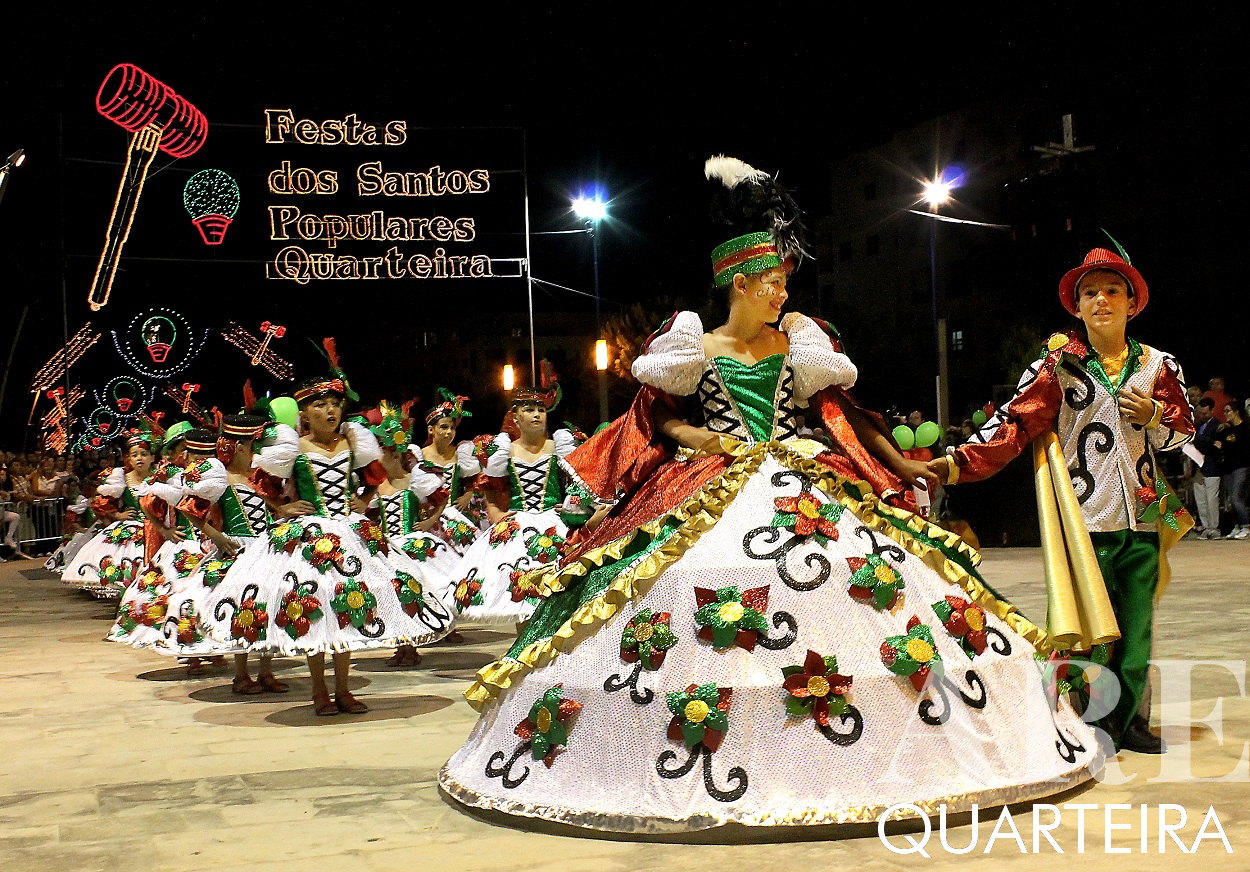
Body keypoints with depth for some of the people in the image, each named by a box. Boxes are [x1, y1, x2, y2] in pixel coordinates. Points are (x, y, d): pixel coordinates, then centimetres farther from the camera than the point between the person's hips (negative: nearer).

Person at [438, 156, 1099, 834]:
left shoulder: (797, 343, 13)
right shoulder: (693, 349, 6)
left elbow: (839, 411, 9)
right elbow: (661, 419, 1)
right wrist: (704, 439, -12)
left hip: (805, 482, 3)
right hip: (713, 493, -2)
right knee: (703, 581, -19)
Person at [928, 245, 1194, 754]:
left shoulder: (1158, 365, 12)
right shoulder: (1059, 364, 2)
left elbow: (1184, 430, 18)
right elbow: (1015, 423, -8)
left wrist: (1154, 416, -5)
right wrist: (957, 463, -21)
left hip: (1143, 519, 3)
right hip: (1086, 519, -3)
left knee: (1137, 627, 8)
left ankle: (1130, 721, 23)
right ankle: (1095, 726, 14)